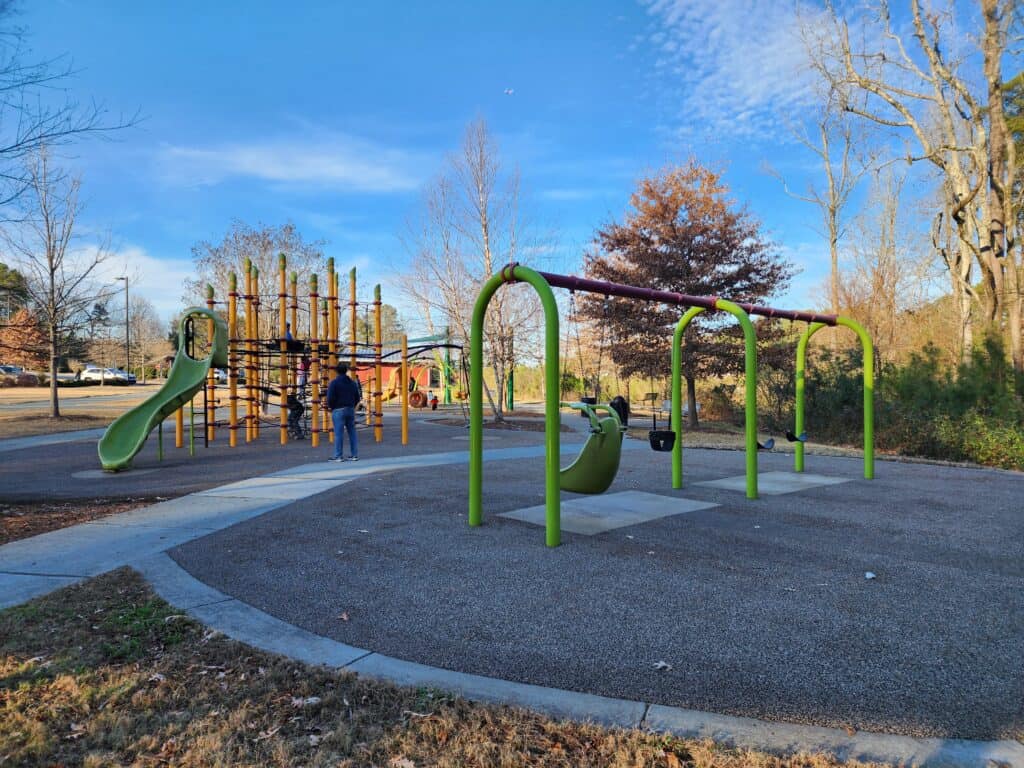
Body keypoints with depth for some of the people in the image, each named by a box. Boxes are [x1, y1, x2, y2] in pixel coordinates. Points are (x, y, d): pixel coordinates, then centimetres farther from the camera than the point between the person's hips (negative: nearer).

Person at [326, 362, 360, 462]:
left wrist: (330, 407, 3)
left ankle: (339, 456, -1)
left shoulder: (334, 383, -9)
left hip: (338, 410, -6)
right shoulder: (352, 383, 9)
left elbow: (330, 397, -14)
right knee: (352, 432, 9)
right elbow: (357, 398, 11)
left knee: (338, 433, -3)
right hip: (350, 410, 6)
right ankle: (355, 455, 11)